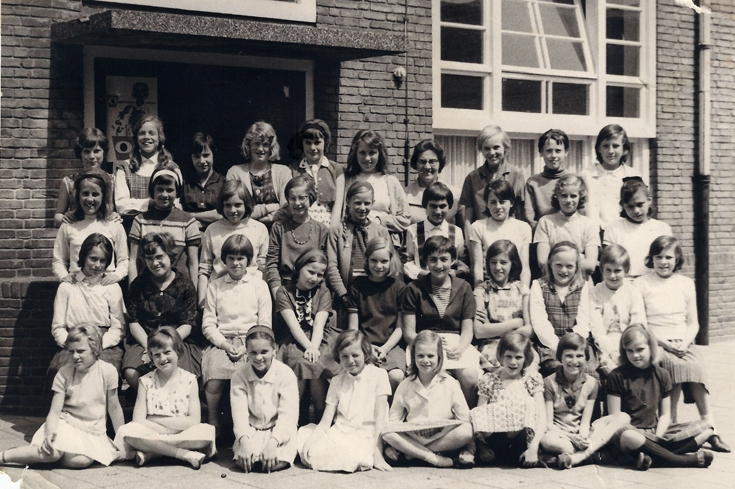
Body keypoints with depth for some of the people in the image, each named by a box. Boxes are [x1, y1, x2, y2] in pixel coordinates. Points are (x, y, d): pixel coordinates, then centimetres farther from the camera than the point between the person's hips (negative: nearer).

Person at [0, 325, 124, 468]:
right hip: (67, 424, 0)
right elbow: (55, 411, -8)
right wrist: (50, 433, -28)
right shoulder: (64, 373, -4)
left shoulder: (107, 371, -8)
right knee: (53, 452, -33)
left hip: (93, 433, 0)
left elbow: (114, 408, 1)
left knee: (81, 460, -32)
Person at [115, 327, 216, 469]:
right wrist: (176, 424, -13)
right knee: (126, 431, -30)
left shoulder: (189, 380, 4)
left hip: (184, 436, 0)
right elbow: (138, 421, -6)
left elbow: (194, 420, -5)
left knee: (208, 431, -31)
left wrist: (155, 420, -8)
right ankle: (185, 454, -28)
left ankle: (150, 453, -25)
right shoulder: (146, 382, 5)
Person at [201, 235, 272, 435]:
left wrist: (248, 347, -8)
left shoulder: (259, 285, 14)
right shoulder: (215, 286, 17)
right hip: (221, 341, 1)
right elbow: (208, 324, 10)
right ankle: (213, 424, -13)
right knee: (214, 372, -31)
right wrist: (224, 344, -7)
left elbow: (265, 324, 7)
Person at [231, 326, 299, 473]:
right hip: (251, 431, 1)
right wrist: (244, 440, -30)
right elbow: (239, 412, -12)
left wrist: (273, 442, -30)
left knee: (278, 462, -27)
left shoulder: (286, 374, -10)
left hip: (279, 431, -1)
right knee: (243, 461, -26)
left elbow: (288, 415, -15)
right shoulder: (239, 375, -4)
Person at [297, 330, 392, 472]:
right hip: (338, 433, 4)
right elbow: (325, 421, 6)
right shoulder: (337, 381, 12)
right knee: (303, 433, -17)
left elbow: (380, 416, -6)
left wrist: (377, 454, -13)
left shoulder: (378, 375, 0)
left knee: (352, 455, -36)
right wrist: (310, 441, -12)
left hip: (364, 437, -4)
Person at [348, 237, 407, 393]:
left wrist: (384, 349, -9)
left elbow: (400, 328, 7)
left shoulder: (398, 287, 9)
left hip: (391, 345, 0)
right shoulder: (358, 286, 10)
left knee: (396, 376, -29)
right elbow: (353, 327, 7)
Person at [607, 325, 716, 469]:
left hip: (655, 432, 5)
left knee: (704, 427, -10)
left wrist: (657, 438, -11)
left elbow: (665, 414, 10)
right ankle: (684, 460, -26)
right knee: (627, 436, -42)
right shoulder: (617, 377, -3)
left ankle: (651, 456, -28)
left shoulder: (662, 375, 10)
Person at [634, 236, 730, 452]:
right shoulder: (641, 284, 6)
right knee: (677, 365, -34)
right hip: (656, 344, -2)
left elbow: (693, 323, 13)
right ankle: (672, 423, -29)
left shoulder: (686, 283, 16)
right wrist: (664, 343, -12)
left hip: (685, 343, 2)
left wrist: (685, 343, -7)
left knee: (696, 368, -30)